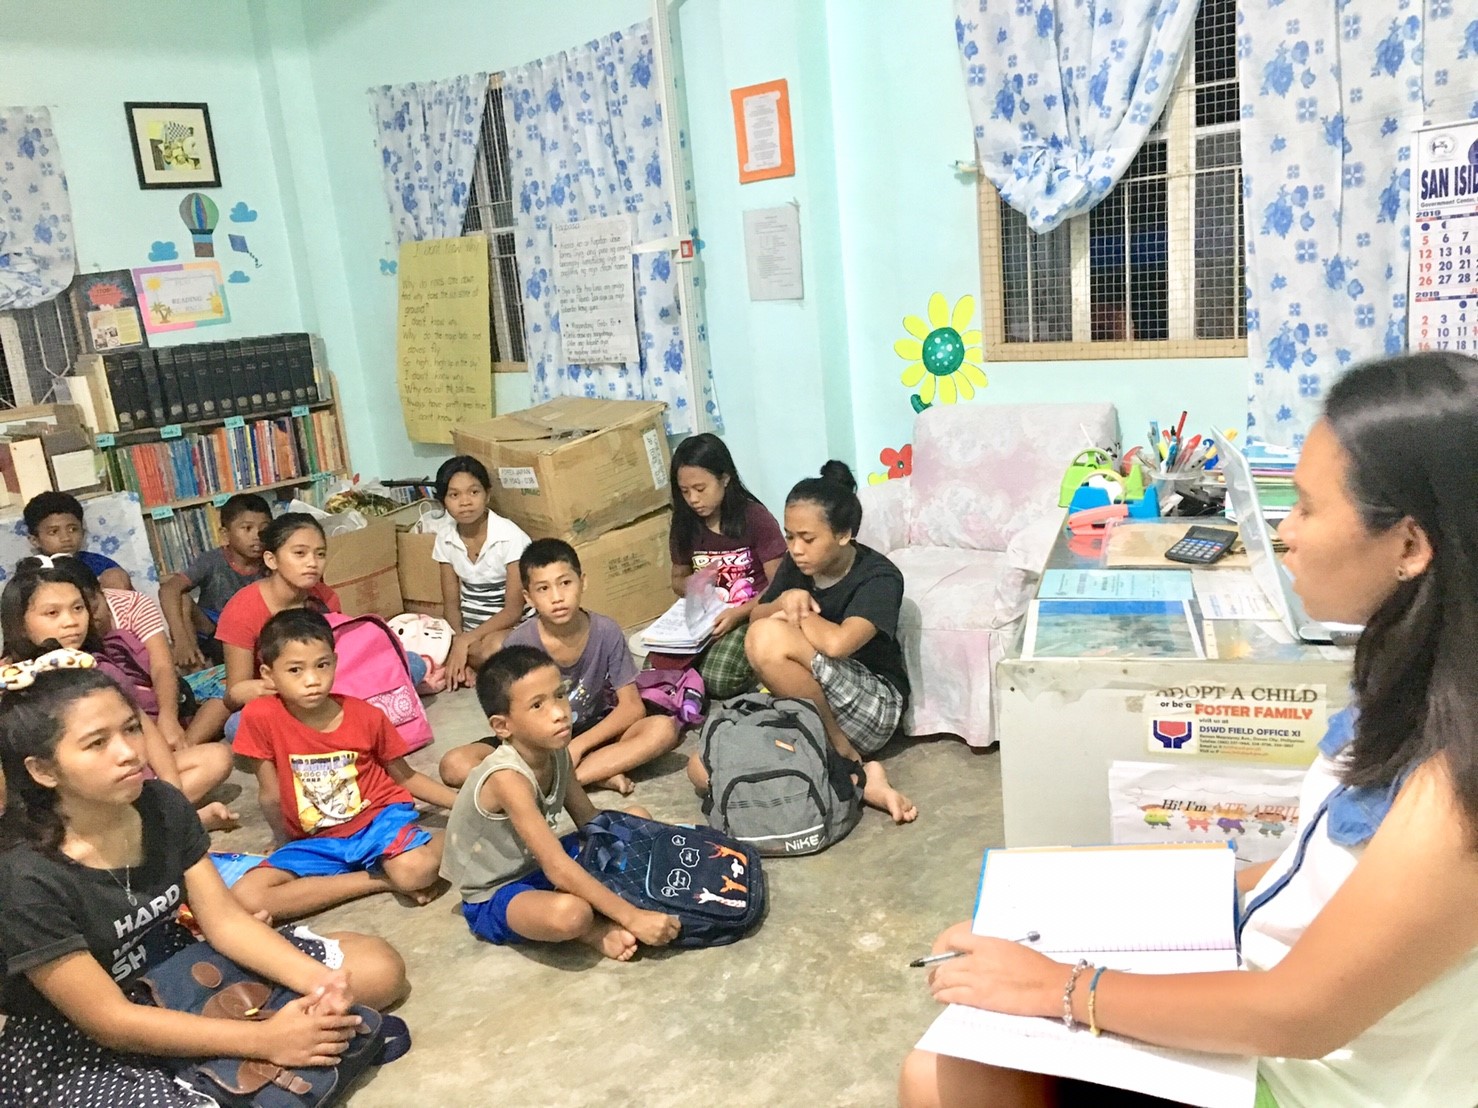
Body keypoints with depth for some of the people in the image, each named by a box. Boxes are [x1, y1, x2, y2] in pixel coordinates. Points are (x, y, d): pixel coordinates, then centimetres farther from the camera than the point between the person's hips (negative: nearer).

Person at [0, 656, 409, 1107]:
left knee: (378, 967, -1)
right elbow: (111, 1022, -24)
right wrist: (264, 1040, -28)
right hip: (71, 1044, -5)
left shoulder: (163, 805, -9)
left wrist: (318, 981, -23)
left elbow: (224, 918, -6)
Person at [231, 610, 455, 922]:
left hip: (379, 817, -3)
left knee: (415, 870, -37)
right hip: (316, 841, 4)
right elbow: (271, 796, -2)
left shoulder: (367, 716, -10)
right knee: (245, 898, -24)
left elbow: (405, 777, 4)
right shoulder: (261, 716, -15)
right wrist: (286, 847, 9)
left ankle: (444, 841, 0)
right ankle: (384, 880, -15)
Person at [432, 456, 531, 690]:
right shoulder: (445, 540, 0)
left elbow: (513, 611, -17)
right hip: (470, 631, 4)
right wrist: (459, 641, -16)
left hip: (514, 628, -4)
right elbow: (452, 603, 4)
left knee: (493, 648, -38)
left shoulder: (509, 537, -16)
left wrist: (464, 642, -24)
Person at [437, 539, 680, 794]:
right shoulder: (518, 644, -17)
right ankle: (598, 774, -25)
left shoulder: (605, 632, -15)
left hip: (592, 734, 0)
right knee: (454, 765, -26)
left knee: (663, 728, -26)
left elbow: (632, 706, -13)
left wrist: (578, 746, -22)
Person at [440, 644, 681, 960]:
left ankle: (597, 912, -9)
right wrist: (632, 918, -36)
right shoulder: (508, 778, -33)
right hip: (494, 897, -8)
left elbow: (591, 822, 6)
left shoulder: (556, 753, -8)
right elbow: (558, 869, -36)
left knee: (638, 820, 6)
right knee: (569, 913, -39)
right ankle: (592, 929, -3)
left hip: (537, 864, 9)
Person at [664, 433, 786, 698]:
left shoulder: (756, 518, -13)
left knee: (718, 681, -28)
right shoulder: (684, 525, 1)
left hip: (751, 614, -4)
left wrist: (737, 613, -27)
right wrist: (692, 583, -11)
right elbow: (678, 580, 15)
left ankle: (755, 663, 4)